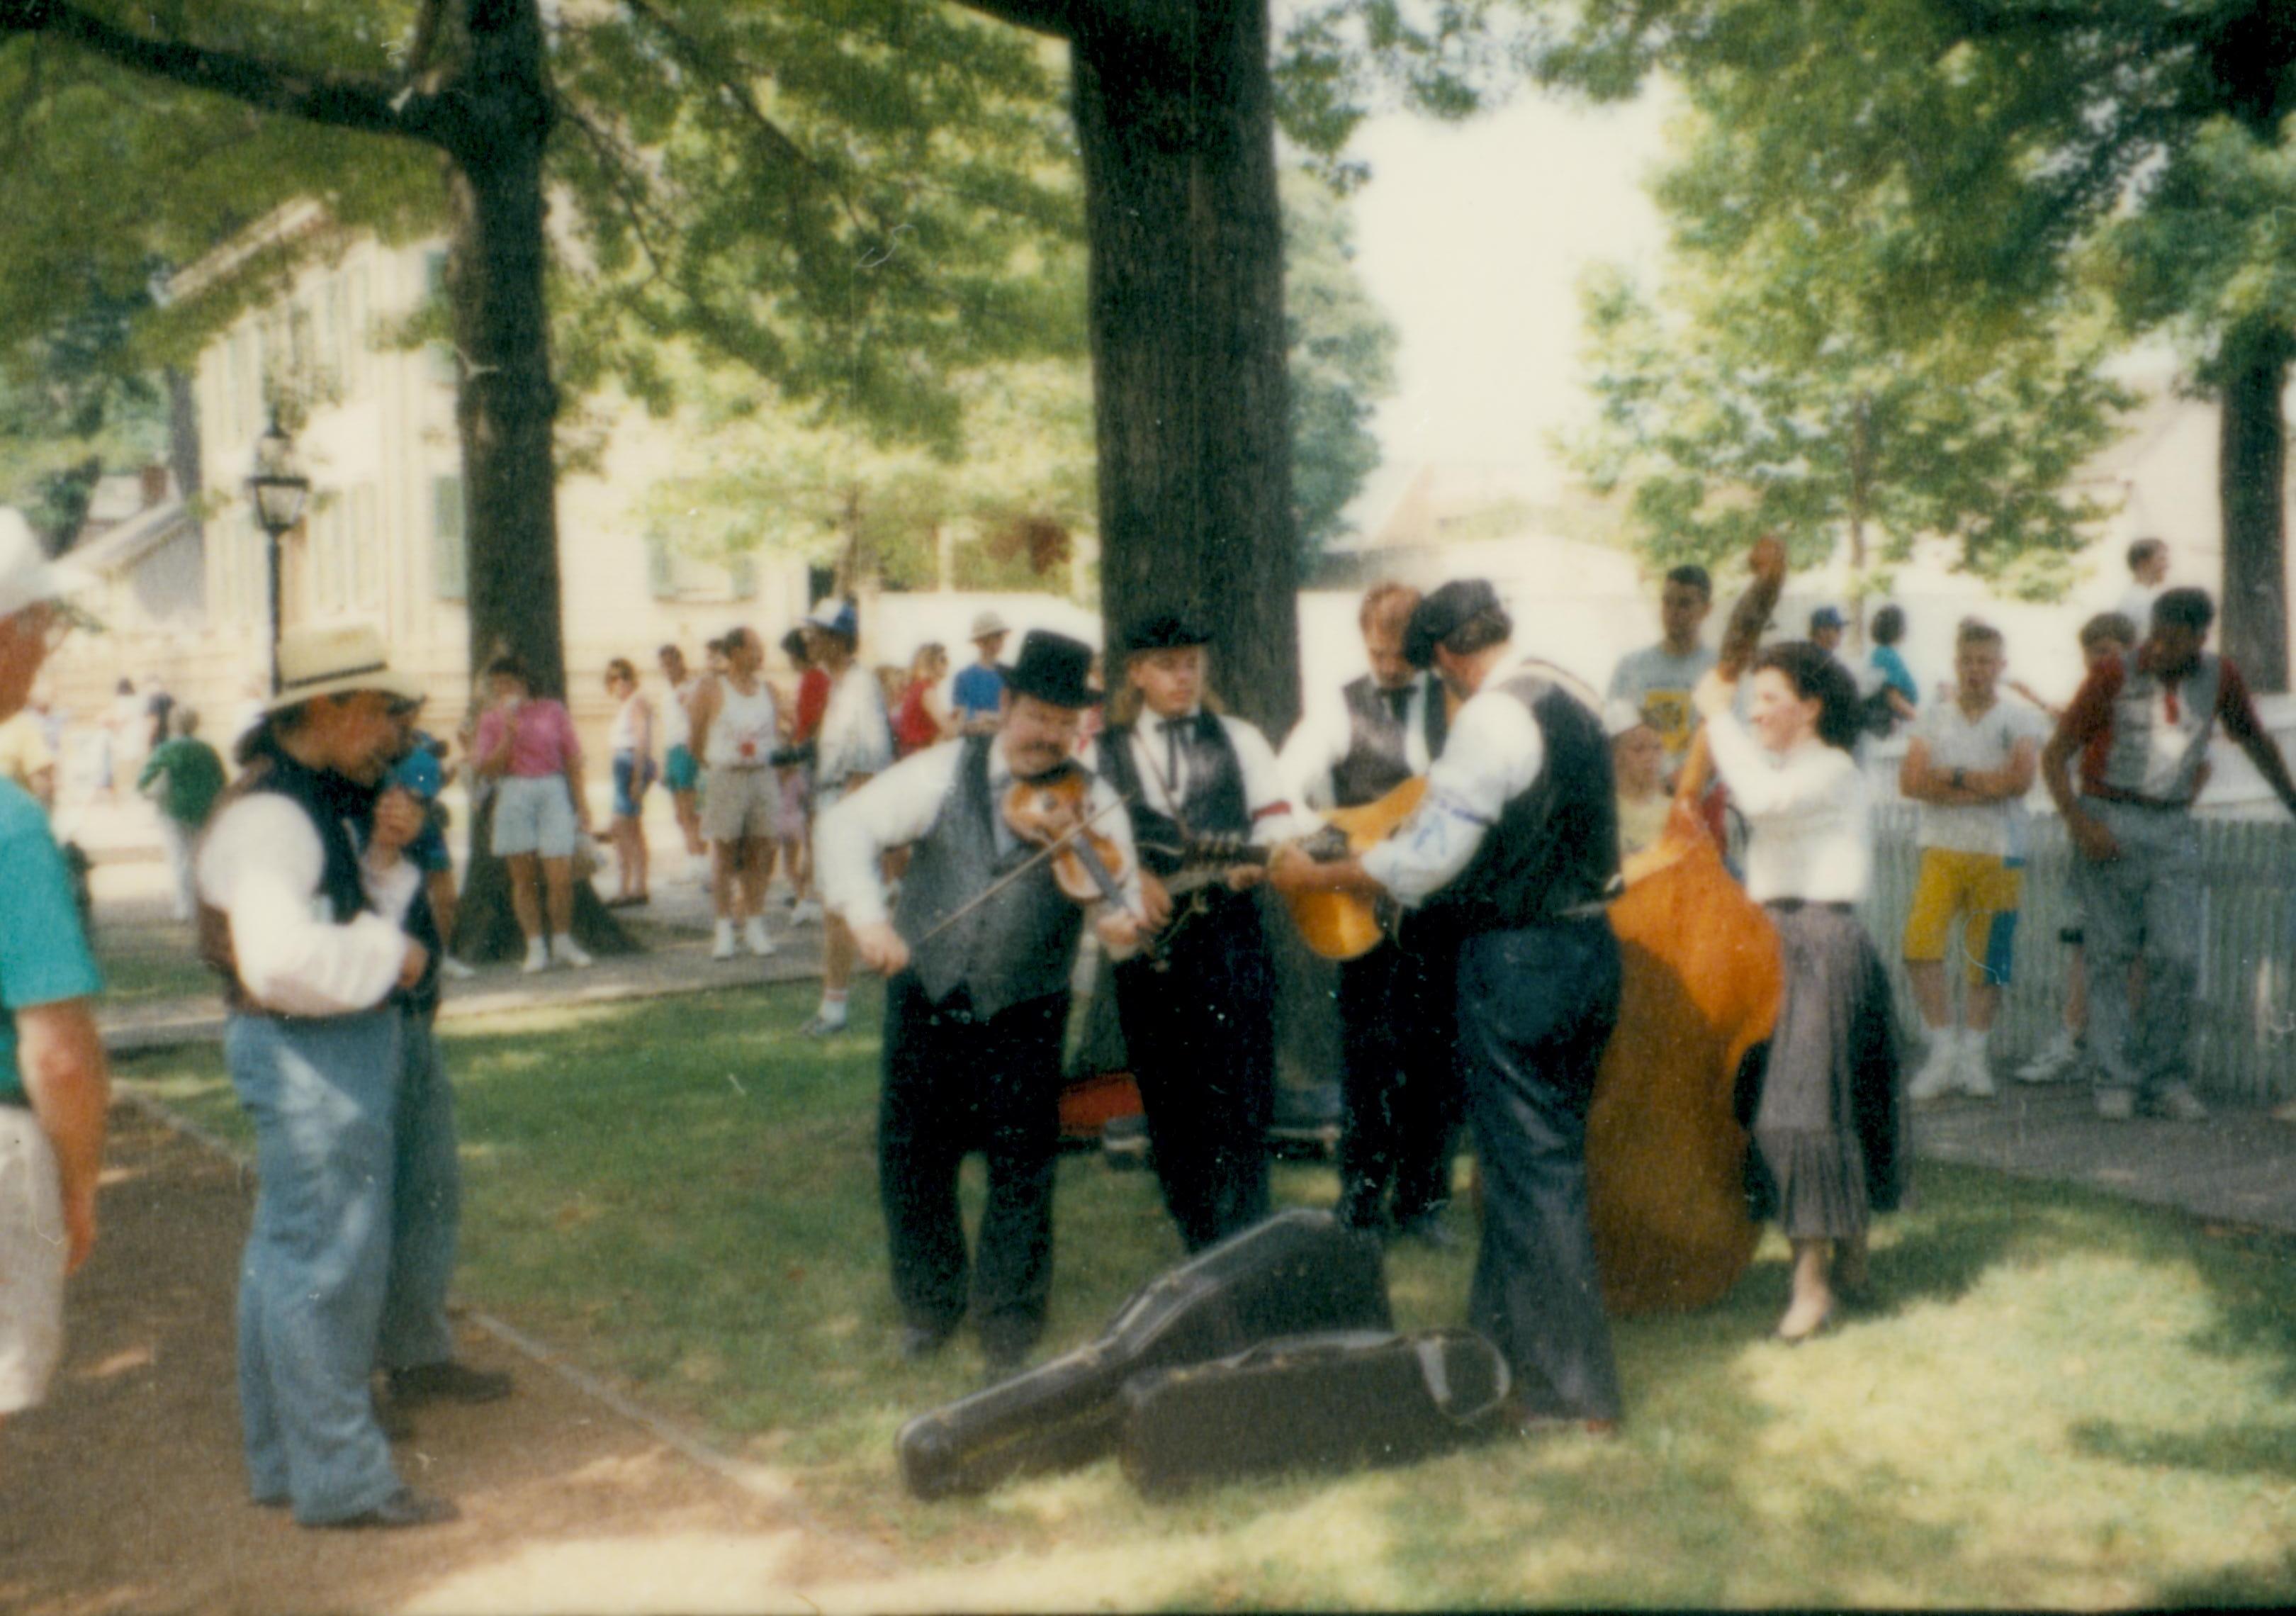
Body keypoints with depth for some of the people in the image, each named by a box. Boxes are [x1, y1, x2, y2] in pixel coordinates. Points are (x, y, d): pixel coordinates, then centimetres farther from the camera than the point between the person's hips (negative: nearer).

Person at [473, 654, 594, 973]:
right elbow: (488, 767, -1)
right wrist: (509, 733, -11)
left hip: (553, 792, -1)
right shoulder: (491, 719, 7)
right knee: (524, 878, 4)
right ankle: (536, 947, 13)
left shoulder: (552, 711, 5)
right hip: (513, 795, 1)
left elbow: (572, 759, 8)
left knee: (561, 878, -6)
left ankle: (563, 943, 13)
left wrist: (581, 803, 5)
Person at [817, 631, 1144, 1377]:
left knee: (1022, 1170, 1)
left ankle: (1009, 1323, 19)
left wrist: (1121, 922, -37)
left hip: (1021, 1017, -1)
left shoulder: (1091, 806, -3)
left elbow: (1121, 895, -12)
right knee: (913, 1157, 11)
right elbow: (847, 825, -7)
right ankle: (930, 1305, 32)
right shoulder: (942, 773, -2)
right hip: (925, 1000, 1)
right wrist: (865, 914, -22)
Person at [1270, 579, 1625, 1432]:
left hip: (1517, 962, -9)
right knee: (1550, 1156, 18)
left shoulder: (1490, 720, -16)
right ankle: (1507, 1338, 32)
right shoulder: (1571, 708, 11)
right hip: (1589, 945, 9)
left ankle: (1569, 1390, 7)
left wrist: (1317, 876, -7)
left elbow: (1426, 857, -18)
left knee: (1531, 1168, 0)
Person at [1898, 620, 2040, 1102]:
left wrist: (1953, 779, -9)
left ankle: (1973, 1054, 16)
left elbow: (2021, 779, -12)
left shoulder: (2016, 722, 5)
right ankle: (1943, 1050, -5)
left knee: (1988, 958, 2)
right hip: (1942, 849, 1)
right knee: (1921, 944, -15)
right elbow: (1910, 781, -4)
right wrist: (1985, 783, -9)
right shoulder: (1933, 719, 9)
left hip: (2000, 853, -1)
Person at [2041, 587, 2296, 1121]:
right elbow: (2054, 754, -5)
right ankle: (2115, 1081, 4)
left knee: (2179, 956, -7)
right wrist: (2079, 822, -17)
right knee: (2110, 955, -2)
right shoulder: (2113, 675, -8)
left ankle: (2162, 1078, 6)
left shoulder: (2220, 678, 2)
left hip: (2172, 829, 3)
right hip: (2107, 824, -2)